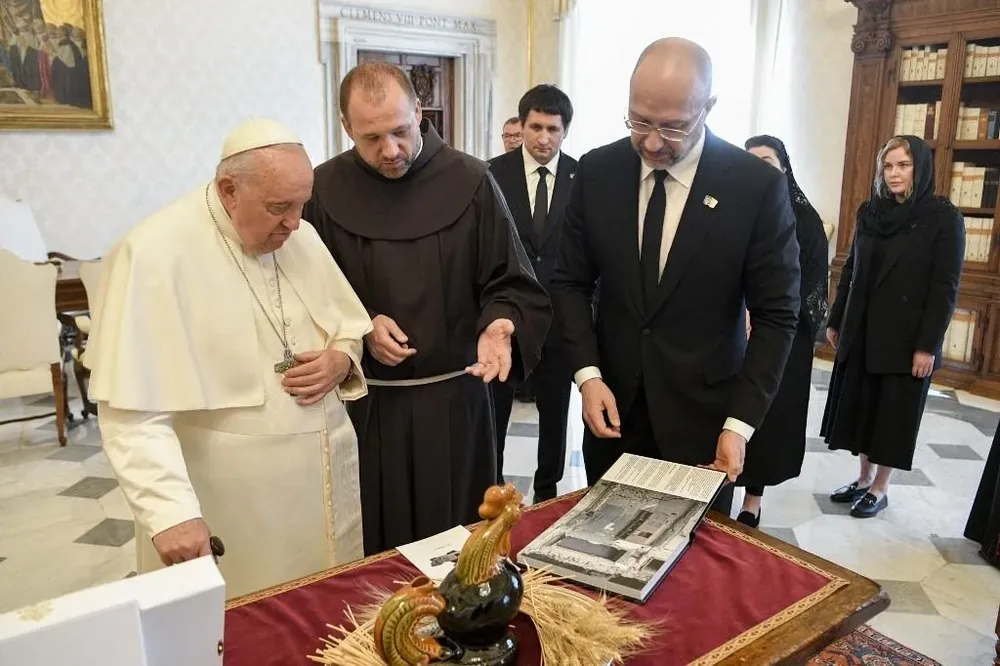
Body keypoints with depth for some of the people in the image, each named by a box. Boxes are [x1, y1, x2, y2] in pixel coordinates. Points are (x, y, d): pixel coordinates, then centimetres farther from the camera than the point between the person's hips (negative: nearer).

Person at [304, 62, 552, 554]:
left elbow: (511, 285, -3)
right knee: (371, 548, 12)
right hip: (363, 402, 1)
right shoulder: (324, 189, -2)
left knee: (456, 541, 14)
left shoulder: (469, 181, -6)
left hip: (453, 397, 0)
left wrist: (500, 325, -23)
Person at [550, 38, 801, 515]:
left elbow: (775, 315, -7)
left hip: (702, 416, -2)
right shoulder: (597, 171, -4)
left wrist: (740, 422, -12)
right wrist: (588, 375, -10)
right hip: (613, 407, 3)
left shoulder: (757, 186, -11)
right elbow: (571, 283, 2)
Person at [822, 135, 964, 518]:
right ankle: (864, 479, 27)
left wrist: (928, 345, -15)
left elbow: (946, 287, -11)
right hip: (861, 332, 5)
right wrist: (835, 321, 9)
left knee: (894, 413, 6)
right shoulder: (870, 212, 5)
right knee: (860, 407, 11)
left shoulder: (944, 218, -8)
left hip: (907, 338, -5)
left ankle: (879, 489, 20)